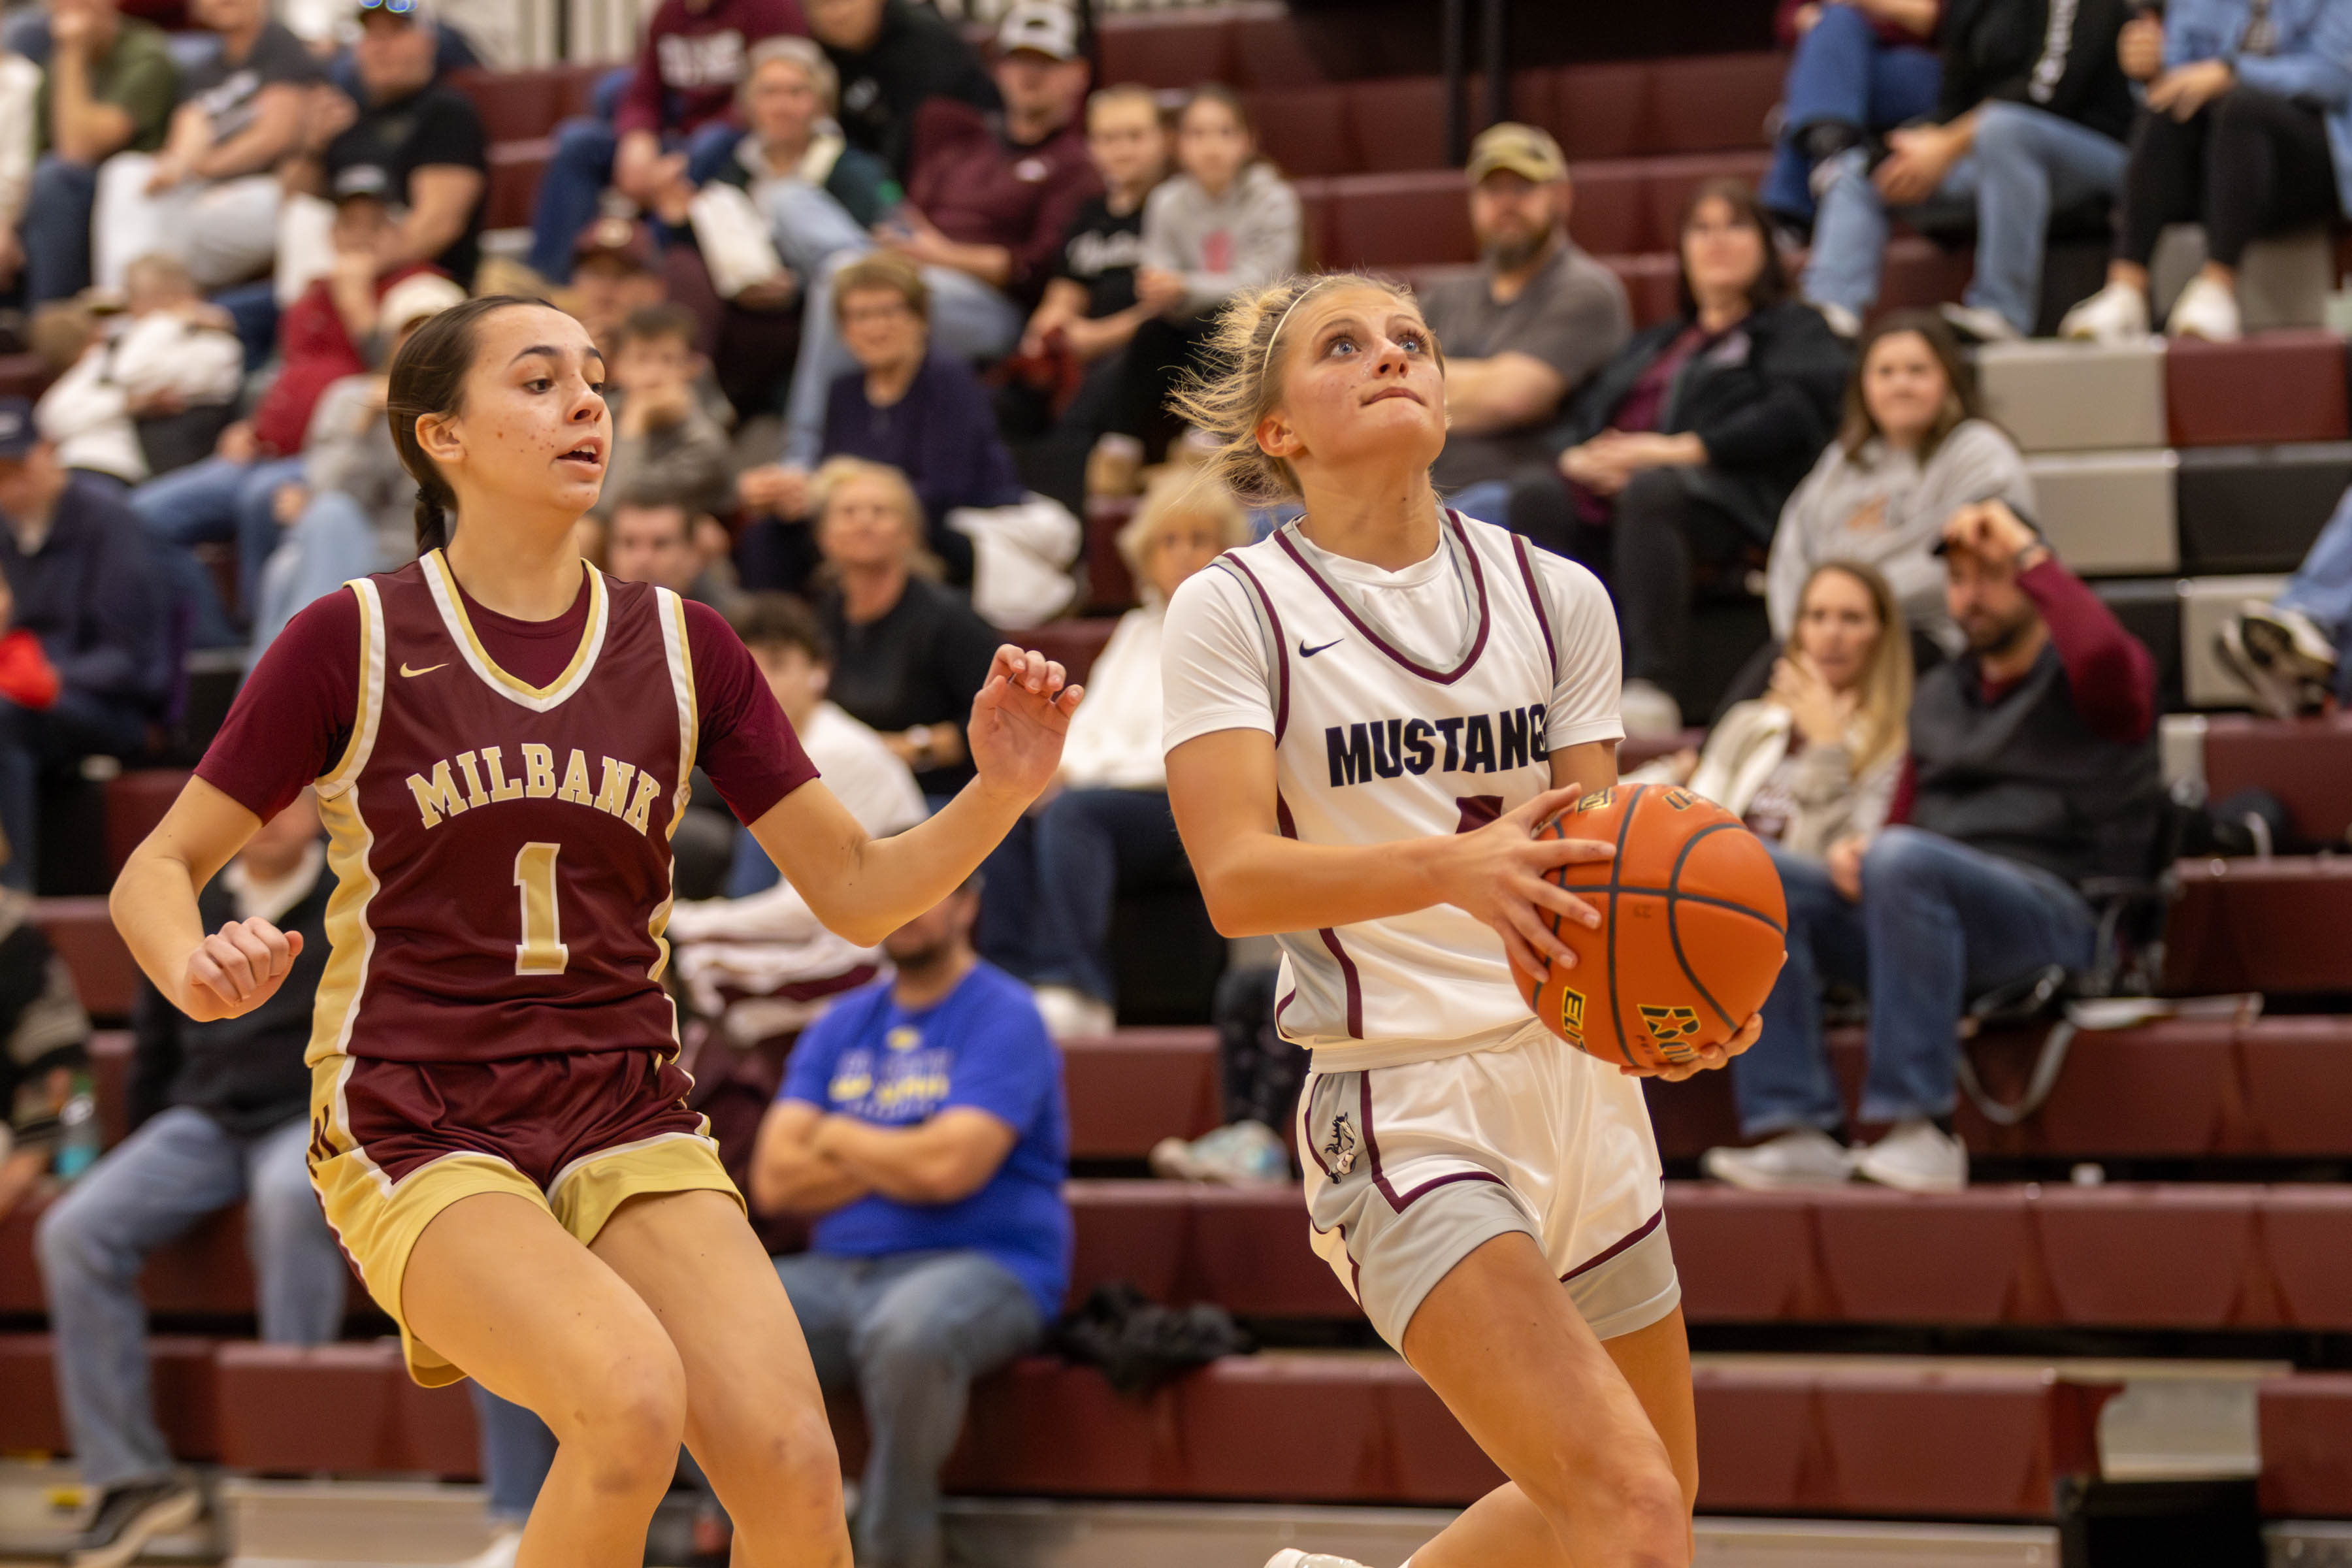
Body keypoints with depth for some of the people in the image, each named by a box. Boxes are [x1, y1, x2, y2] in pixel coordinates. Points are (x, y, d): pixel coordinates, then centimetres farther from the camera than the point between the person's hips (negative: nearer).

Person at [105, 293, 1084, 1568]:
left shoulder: (681, 647, 7)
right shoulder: (354, 641, -2)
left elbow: (857, 890, 8)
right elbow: (159, 868, 4)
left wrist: (997, 794, -11)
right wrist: (193, 972, -19)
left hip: (627, 1126, 3)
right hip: (417, 1134, -3)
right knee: (633, 1396, -31)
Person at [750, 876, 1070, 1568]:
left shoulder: (1003, 1018, -3)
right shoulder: (842, 1026, 17)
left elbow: (949, 1167, -17)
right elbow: (773, 1181, 7)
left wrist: (838, 1138, 1)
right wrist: (898, 1161, -4)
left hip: (985, 1269, -6)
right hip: (838, 1272, 6)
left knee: (907, 1330, -41)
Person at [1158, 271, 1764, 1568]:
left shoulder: (1555, 597, 8)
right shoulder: (1231, 613, -5)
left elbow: (1590, 854, 6)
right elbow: (1236, 877, -17)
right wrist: (1453, 866, -34)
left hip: (1578, 1081, 6)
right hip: (1405, 1107, -6)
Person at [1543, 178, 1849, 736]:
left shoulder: (1793, 329, 19)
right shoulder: (1653, 343, 38)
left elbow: (1795, 413, -1)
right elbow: (1581, 413, 29)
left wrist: (1681, 449, -11)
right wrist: (1574, 456, 2)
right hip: (1608, 490, 5)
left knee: (1649, 490, -41)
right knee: (1531, 500, -29)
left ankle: (1651, 693, -51)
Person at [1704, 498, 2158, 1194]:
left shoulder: (2079, 683, 5)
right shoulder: (1939, 695, 26)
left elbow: (2104, 654, -22)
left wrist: (2026, 552, -8)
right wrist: (1852, 851, 4)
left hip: (2052, 912, -7)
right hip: (1926, 911, 7)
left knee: (1904, 863, -37)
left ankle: (1921, 1132, -37)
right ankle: (1797, 1130, -26)